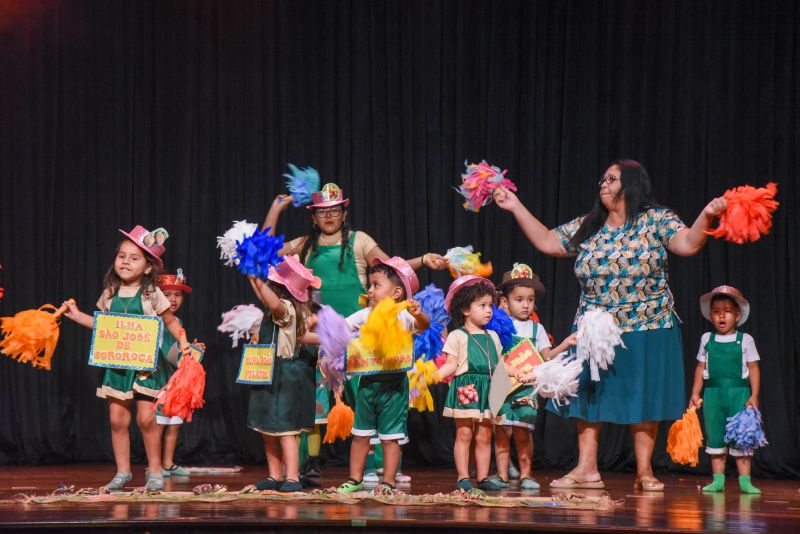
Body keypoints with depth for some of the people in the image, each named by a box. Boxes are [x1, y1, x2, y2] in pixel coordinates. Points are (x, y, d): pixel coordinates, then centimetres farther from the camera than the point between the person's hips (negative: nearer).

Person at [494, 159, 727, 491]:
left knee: (643, 400, 0)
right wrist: (516, 208, 11)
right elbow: (547, 242, 15)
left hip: (645, 330, -4)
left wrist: (706, 216, -35)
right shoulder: (586, 227, 10)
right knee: (589, 396, 4)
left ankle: (644, 471, 7)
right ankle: (587, 469, 9)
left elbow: (688, 244, -17)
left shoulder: (656, 221, -4)